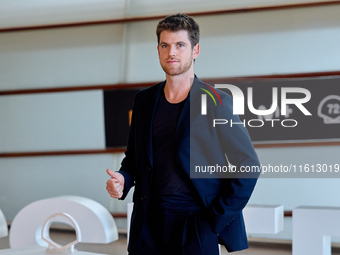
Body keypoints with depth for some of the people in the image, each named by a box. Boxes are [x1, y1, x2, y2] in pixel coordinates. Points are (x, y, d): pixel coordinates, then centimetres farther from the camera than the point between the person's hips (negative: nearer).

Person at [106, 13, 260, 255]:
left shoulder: (216, 102, -6)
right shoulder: (144, 100, 8)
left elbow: (248, 166, -5)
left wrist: (217, 220, -8)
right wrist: (123, 180, -3)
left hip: (196, 227, -4)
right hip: (149, 224, 4)